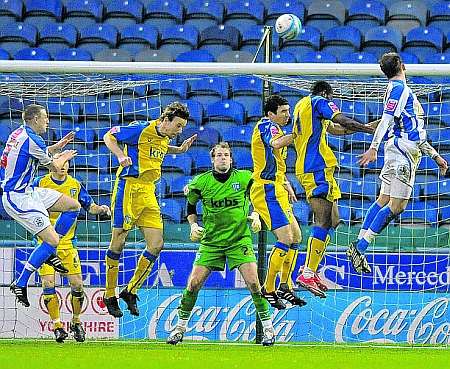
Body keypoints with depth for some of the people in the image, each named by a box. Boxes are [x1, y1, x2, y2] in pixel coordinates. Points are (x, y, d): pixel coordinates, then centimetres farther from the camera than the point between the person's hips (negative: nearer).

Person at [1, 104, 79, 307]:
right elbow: (54, 167, -6)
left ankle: (49, 253, 18)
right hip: (18, 197, -10)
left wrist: (56, 147, 25)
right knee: (52, 241, -14)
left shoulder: (19, 133, 9)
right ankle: (20, 284, -8)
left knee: (73, 205, 12)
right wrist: (64, 157, 15)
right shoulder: (31, 139, -19)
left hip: (27, 191, 10)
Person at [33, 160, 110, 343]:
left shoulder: (75, 185, 6)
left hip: (68, 243, 2)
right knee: (48, 283, -12)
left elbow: (90, 207, 11)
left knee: (77, 283, -4)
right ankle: (56, 324, -2)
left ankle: (76, 322, 16)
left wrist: (101, 209, -9)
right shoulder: (40, 183, -2)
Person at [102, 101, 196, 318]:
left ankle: (131, 291, 13)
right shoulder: (141, 129, -12)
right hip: (128, 187, -7)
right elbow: (109, 137, -4)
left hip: (148, 193, 8)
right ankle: (110, 295, 10)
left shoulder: (164, 137, 11)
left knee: (156, 244, 0)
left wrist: (179, 149, 18)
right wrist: (121, 155, -21)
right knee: (118, 242, -1)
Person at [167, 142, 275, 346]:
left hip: (239, 239, -1)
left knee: (253, 282, -14)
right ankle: (180, 326, 9)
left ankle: (268, 327, -1)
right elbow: (190, 206, 14)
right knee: (194, 283, -7)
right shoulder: (201, 182, -2)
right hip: (211, 240, 1)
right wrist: (193, 226, 0)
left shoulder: (244, 178, -3)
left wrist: (255, 215, -5)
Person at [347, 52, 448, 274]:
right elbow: (387, 118, -19)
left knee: (384, 200, 8)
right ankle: (360, 247, -17)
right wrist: (374, 147, -29)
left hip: (407, 151, 10)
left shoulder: (403, 89, 25)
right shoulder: (399, 87, -6)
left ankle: (359, 246, 5)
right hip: (401, 149, -10)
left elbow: (415, 131, 29)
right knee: (396, 205, -14)